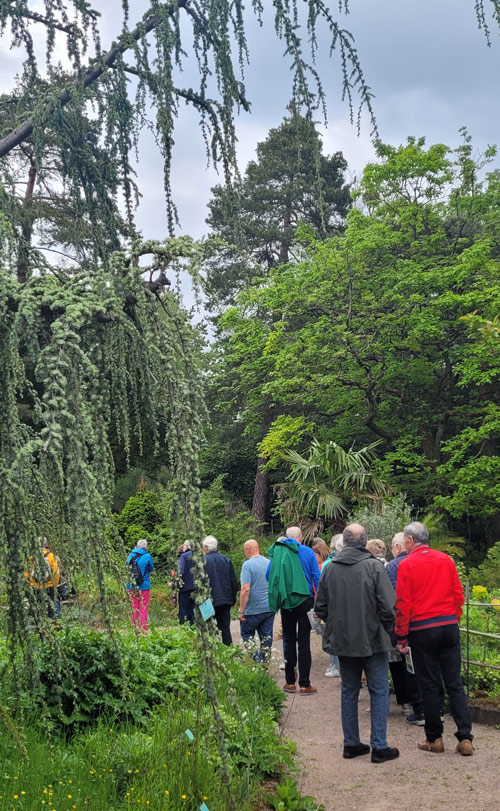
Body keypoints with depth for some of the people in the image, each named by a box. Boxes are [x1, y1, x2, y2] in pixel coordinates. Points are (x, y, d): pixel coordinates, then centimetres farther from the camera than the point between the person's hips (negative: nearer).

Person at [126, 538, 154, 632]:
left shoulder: (130, 555, 1)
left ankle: (134, 629, 15)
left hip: (131, 587, 4)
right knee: (143, 609, 3)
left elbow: (126, 566, 16)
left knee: (134, 609, 12)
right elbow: (151, 569, 4)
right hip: (144, 586, -3)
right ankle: (143, 630, 4)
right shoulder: (147, 556, -9)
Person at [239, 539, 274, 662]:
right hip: (270, 608, 6)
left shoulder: (248, 565, -14)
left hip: (253, 610, -6)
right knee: (266, 637, 11)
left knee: (247, 635, 11)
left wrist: (241, 611, -15)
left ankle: (255, 658, 3)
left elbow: (246, 589, -20)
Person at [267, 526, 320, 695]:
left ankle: (290, 682, 18)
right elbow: (317, 578, -5)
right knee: (303, 641, 3)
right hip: (304, 600, -2)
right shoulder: (307, 552, -5)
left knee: (288, 640, 13)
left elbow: (268, 576, 8)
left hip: (286, 602, 2)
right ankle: (304, 684, 4)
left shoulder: (277, 552, 0)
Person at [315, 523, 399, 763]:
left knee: (349, 691, 15)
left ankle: (351, 743, 22)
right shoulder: (374, 566, -13)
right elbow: (388, 606, -14)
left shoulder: (330, 569, -1)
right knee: (379, 692, 6)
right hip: (372, 640, -4)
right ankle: (379, 747, 9)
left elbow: (320, 607, 4)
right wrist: (387, 630, 2)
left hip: (342, 642, 4)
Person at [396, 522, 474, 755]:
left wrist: (401, 637, -1)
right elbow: (458, 595, 7)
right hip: (449, 626, 4)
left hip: (422, 630, -3)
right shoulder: (446, 560, 4)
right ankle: (465, 738, 7)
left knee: (429, 684, 7)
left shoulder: (407, 565, -8)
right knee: (454, 683, 9)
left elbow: (403, 604, -9)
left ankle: (434, 738, 15)